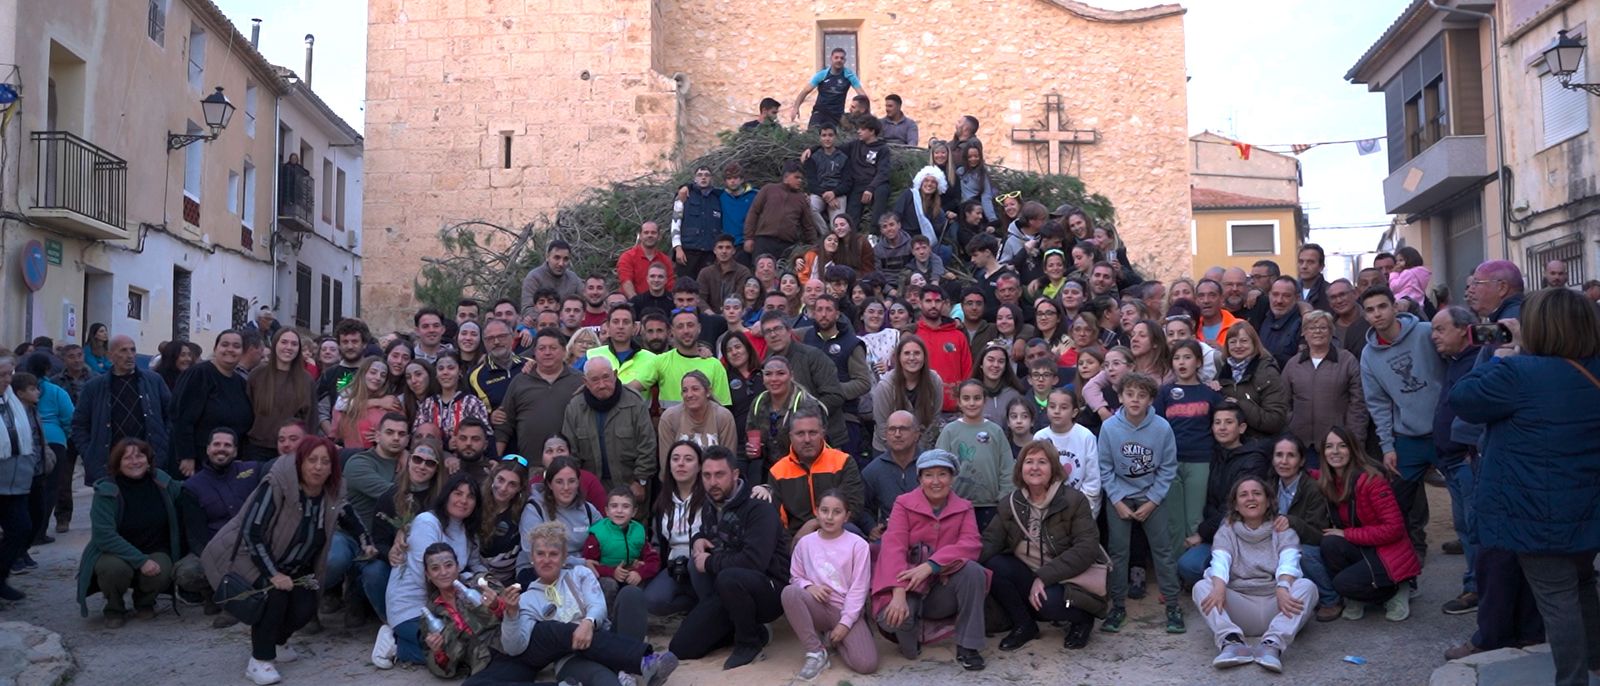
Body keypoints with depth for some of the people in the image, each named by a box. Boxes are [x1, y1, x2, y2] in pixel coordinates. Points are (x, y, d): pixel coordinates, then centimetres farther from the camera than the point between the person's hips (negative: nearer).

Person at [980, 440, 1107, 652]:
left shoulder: (1074, 500, -10)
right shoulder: (1012, 503, 3)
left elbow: (1087, 549, -19)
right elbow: (991, 540, -5)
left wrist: (1044, 577, -28)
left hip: (1067, 578, -4)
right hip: (1027, 572, 4)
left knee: (1048, 603, -34)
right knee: (991, 566, -21)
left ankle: (1082, 619, 3)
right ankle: (1024, 625, 0)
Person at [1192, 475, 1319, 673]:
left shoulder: (1283, 530, 11)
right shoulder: (1226, 532, 13)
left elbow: (1289, 561, -11)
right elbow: (1220, 561, -8)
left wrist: (1282, 588, -35)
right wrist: (1219, 587, -33)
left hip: (1276, 606, 0)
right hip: (1238, 604, 0)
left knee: (1306, 586, -28)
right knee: (1201, 587, -22)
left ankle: (1273, 644, -44)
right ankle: (1232, 641, -43)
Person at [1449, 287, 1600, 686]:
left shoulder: (1520, 372, -24)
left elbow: (1461, 399, -13)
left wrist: (1500, 358, -3)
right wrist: (1524, 351, 5)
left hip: (1540, 513, -7)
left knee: (1556, 597, 2)